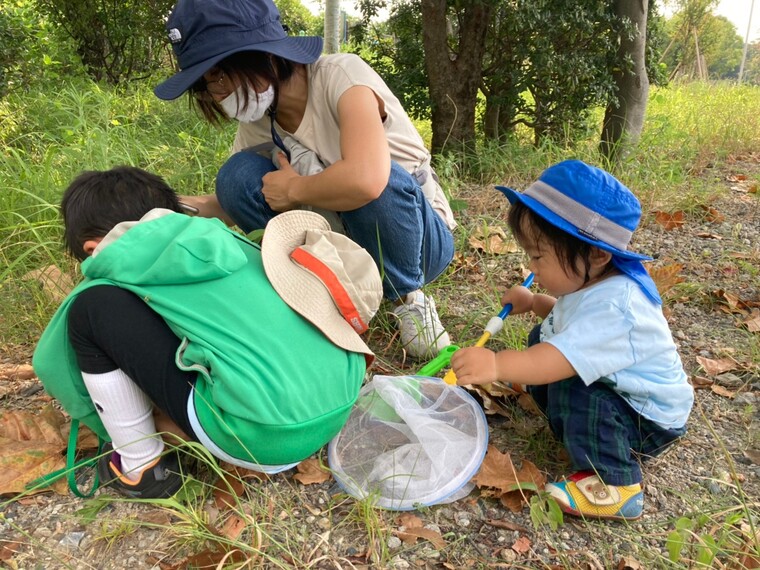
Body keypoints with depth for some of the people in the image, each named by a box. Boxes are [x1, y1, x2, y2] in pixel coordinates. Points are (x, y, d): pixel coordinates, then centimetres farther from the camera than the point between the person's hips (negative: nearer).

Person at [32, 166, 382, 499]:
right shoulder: (211, 233, 21)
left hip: (267, 437, -7)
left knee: (93, 308, 2)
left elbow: (52, 361, 22)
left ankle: (141, 466, 13)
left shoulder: (119, 260, 7)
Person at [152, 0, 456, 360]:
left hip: (418, 237, -4)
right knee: (239, 175, -13)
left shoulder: (340, 75, -24)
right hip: (340, 245, 5)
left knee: (381, 183, -38)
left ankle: (409, 299, -9)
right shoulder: (256, 122, -6)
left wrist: (294, 189, -25)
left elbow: (365, 180, -43)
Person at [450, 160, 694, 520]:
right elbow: (571, 320, 19)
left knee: (574, 392, -37)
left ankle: (613, 486, -24)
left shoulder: (612, 307, -37)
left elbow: (561, 359, -51)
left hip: (648, 419, -9)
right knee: (542, 337, 10)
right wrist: (535, 303, 5)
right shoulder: (590, 282, -5)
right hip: (611, 385, 9)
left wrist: (497, 365, -63)